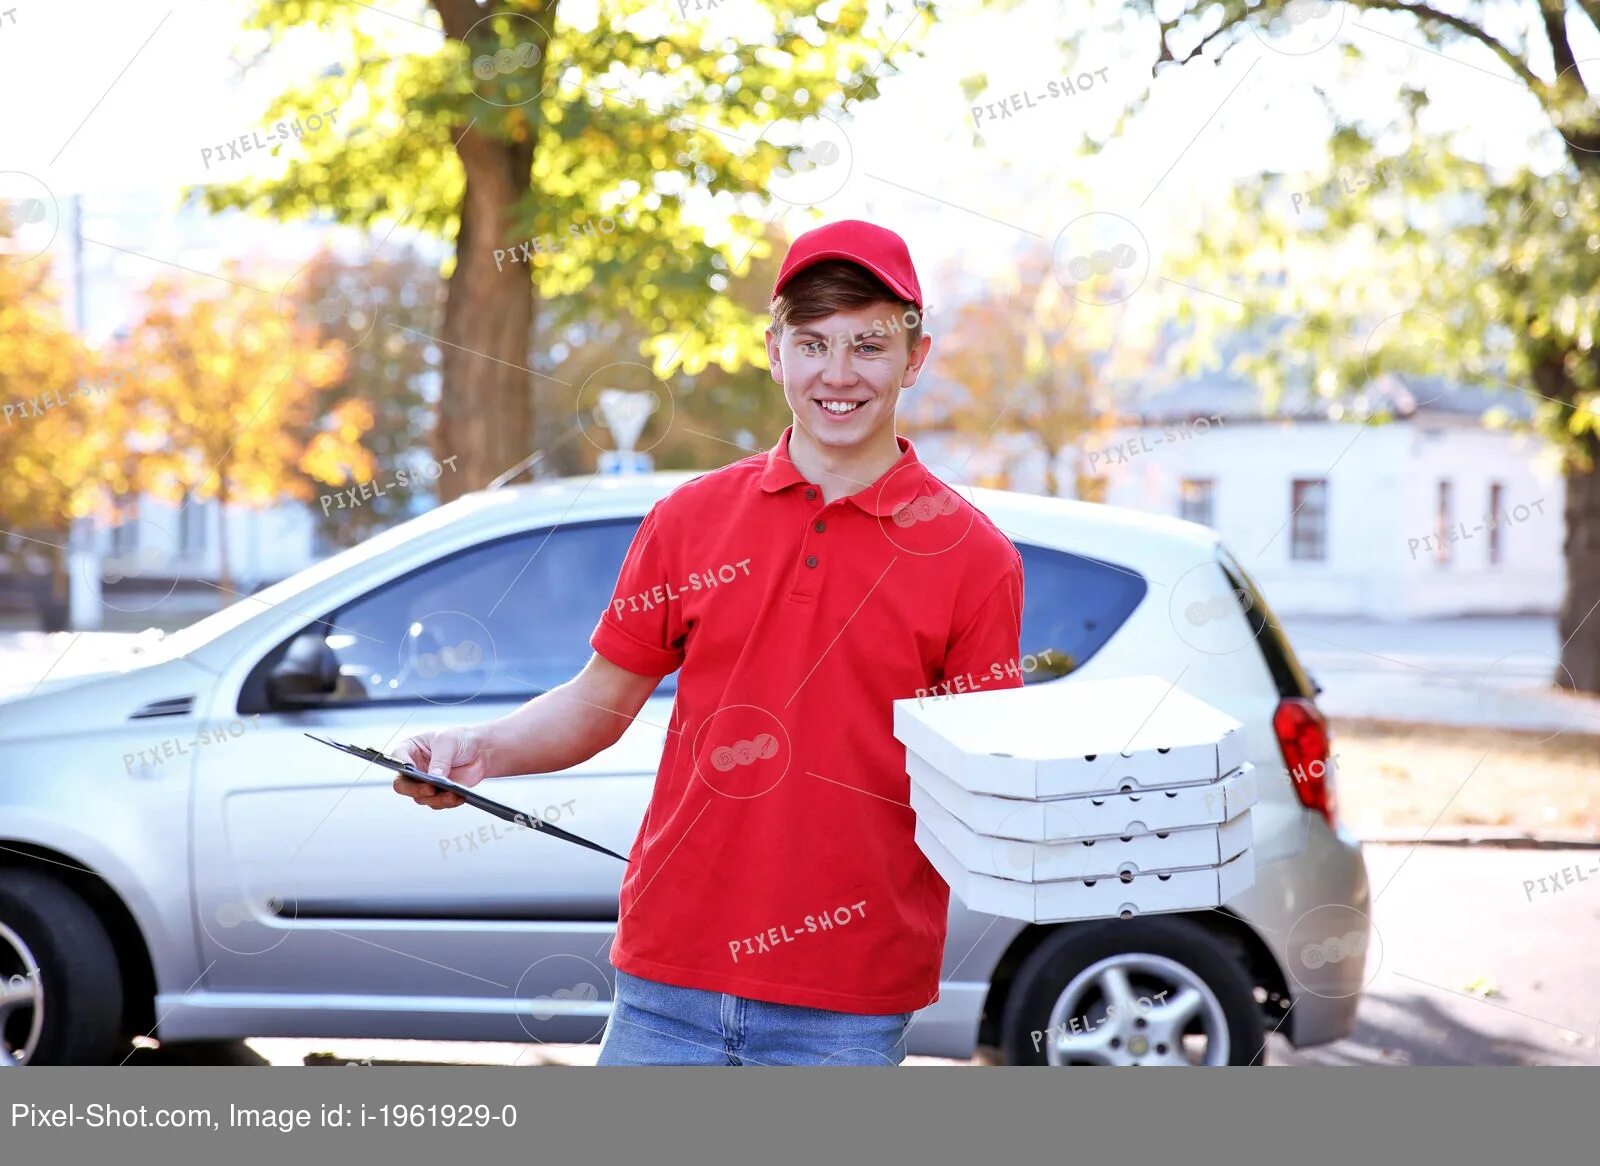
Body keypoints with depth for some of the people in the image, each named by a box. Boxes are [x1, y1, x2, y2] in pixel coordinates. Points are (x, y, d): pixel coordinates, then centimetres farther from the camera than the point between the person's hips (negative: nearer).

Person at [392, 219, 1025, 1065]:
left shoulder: (973, 558, -1)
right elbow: (601, 702, 13)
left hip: (848, 1005, -2)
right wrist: (481, 750, -4)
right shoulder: (691, 519, 7)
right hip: (669, 973, 2)